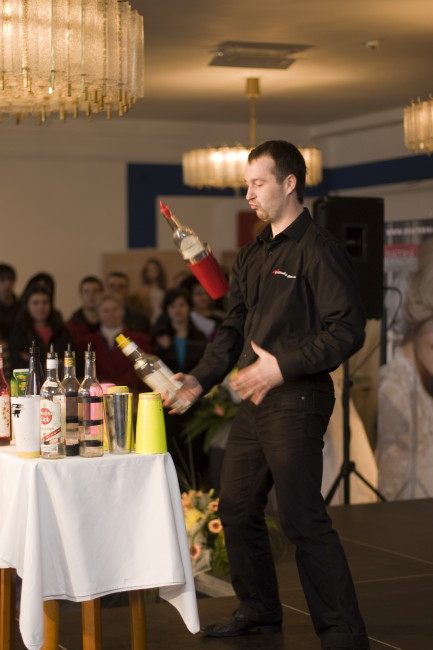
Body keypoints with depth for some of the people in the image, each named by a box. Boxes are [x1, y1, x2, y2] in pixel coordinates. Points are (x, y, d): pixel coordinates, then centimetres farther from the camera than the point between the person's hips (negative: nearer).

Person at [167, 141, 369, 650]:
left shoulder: (317, 249, -11)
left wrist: (283, 365, -23)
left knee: (302, 519, -10)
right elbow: (232, 329, 20)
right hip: (254, 400, 9)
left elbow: (348, 330, -18)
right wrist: (199, 379, 8)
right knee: (236, 508, 15)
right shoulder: (252, 256, 16)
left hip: (297, 401, -9)